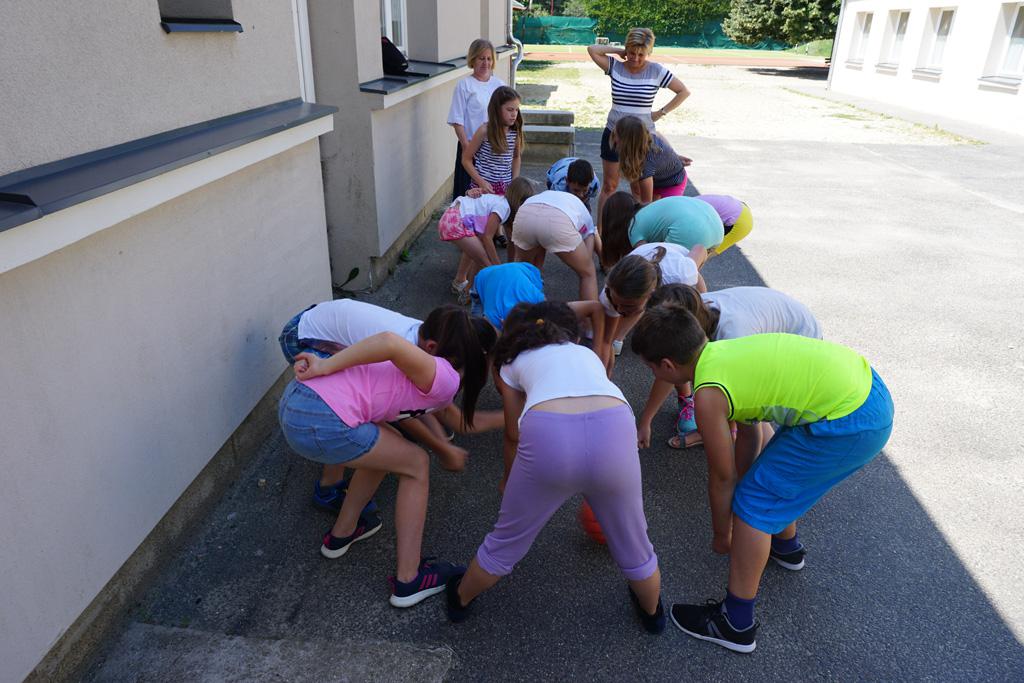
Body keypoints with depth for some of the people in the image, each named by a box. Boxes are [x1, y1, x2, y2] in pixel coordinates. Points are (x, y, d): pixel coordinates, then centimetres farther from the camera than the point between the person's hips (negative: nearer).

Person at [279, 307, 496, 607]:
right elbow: (390, 341, -22)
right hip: (320, 423, -9)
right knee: (416, 465, 9)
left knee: (386, 449, 29)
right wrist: (325, 367, -14)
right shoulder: (444, 379, -7)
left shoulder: (433, 374, 22)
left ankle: (341, 534, 43)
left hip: (293, 400, 9)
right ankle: (408, 581, 18)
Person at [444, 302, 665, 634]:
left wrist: (510, 479, 59)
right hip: (613, 429, 2)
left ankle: (460, 599, 49)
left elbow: (513, 434, 38)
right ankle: (653, 613, 53)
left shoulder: (513, 362, 30)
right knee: (632, 539, 28)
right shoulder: (587, 353, 37)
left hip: (548, 434, -1)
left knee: (507, 539, 25)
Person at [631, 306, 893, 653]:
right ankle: (785, 546, 54)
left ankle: (736, 625, 13)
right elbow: (749, 430, 22)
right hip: (867, 385, 9)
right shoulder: (722, 350, 9)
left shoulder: (708, 395, -15)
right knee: (777, 467, 28)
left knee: (754, 502, 1)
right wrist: (745, 474, 36)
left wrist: (722, 536, 16)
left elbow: (722, 479, -2)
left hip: (852, 424, -9)